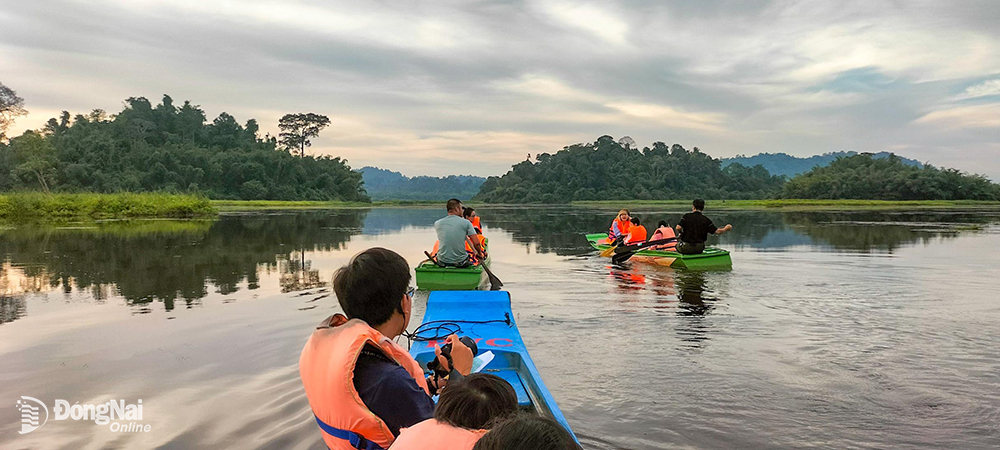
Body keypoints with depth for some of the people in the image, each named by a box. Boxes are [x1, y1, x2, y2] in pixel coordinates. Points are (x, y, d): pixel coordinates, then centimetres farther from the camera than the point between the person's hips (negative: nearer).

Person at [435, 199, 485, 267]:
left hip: (442, 262, 1)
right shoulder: (466, 222, -8)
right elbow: (477, 243, -10)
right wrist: (479, 254, 8)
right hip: (460, 262, -1)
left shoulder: (437, 224, 1)